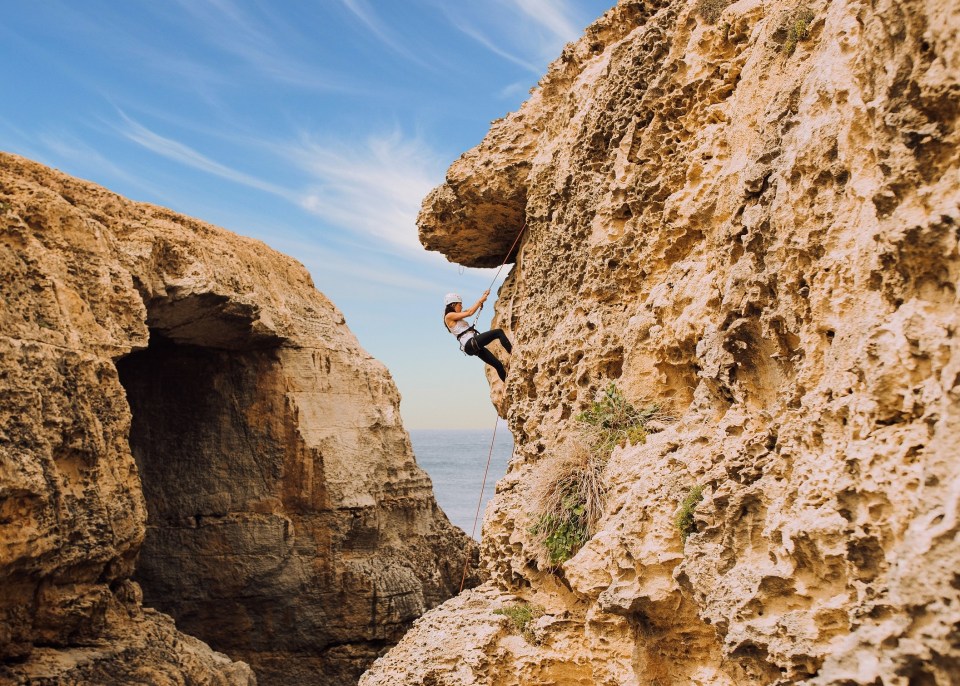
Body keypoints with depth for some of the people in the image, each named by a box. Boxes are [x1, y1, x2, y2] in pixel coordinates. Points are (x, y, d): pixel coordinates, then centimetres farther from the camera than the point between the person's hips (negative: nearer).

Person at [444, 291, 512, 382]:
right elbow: (470, 312, -7)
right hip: (470, 344, -9)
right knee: (499, 332, -14)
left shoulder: (457, 316, 24)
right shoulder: (449, 316, -2)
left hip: (474, 346, 9)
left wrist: (483, 296, 16)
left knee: (498, 365, 6)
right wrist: (481, 300, 1)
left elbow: (474, 308, 28)